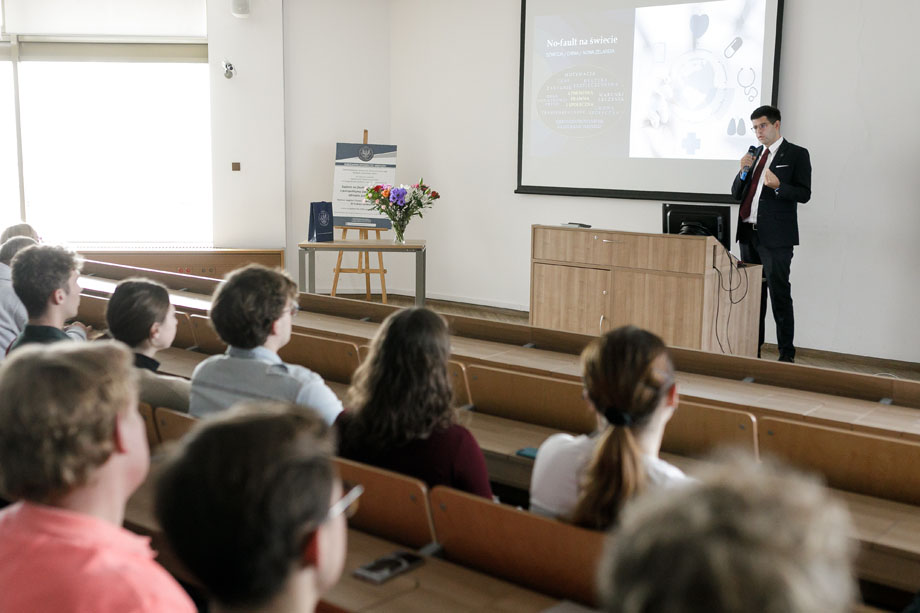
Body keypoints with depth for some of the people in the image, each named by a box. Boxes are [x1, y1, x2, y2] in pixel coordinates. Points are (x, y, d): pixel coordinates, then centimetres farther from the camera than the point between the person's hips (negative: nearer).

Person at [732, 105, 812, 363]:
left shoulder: (796, 154, 0)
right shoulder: (756, 155, 18)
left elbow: (804, 194, -7)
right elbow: (737, 194, 16)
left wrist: (778, 186, -22)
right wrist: (744, 172, -1)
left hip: (775, 236, -6)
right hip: (749, 233, 6)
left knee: (779, 295, -6)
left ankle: (786, 353, 0)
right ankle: (753, 349, 17)